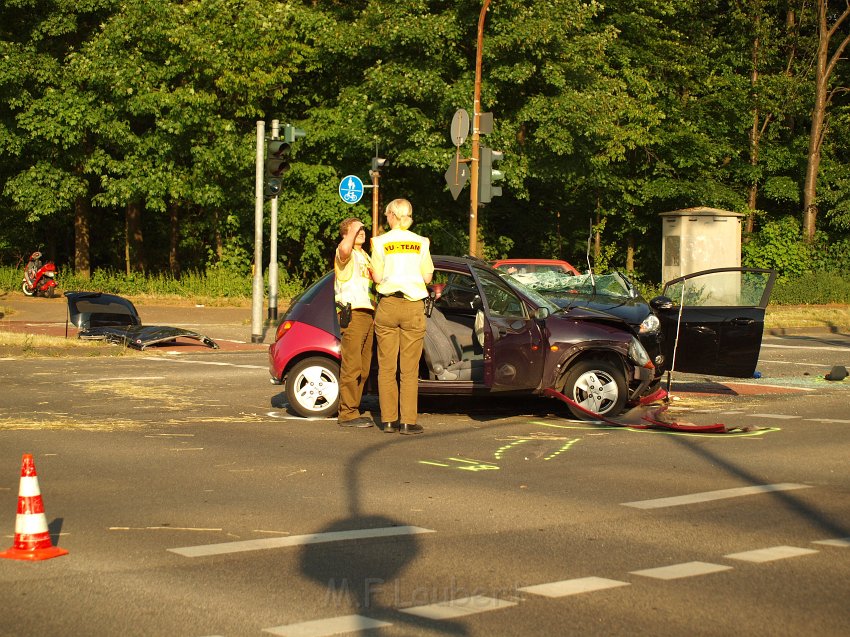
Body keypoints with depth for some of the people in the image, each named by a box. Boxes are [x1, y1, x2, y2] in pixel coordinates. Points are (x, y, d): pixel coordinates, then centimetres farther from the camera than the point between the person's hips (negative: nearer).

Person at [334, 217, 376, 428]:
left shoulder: (364, 255, 26)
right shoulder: (344, 254, -4)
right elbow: (344, 249, -31)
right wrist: (352, 231, -15)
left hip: (368, 313, 9)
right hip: (352, 313, -9)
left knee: (363, 369, 9)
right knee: (352, 366, -12)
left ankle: (353, 410, 14)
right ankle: (348, 414, -11)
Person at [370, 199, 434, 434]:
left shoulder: (381, 242, -1)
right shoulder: (421, 242, 2)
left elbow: (377, 277, -4)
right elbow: (427, 277, 2)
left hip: (387, 306, 0)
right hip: (413, 307, 0)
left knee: (387, 367, 7)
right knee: (409, 368, 3)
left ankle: (388, 420, 7)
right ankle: (408, 421, 0)